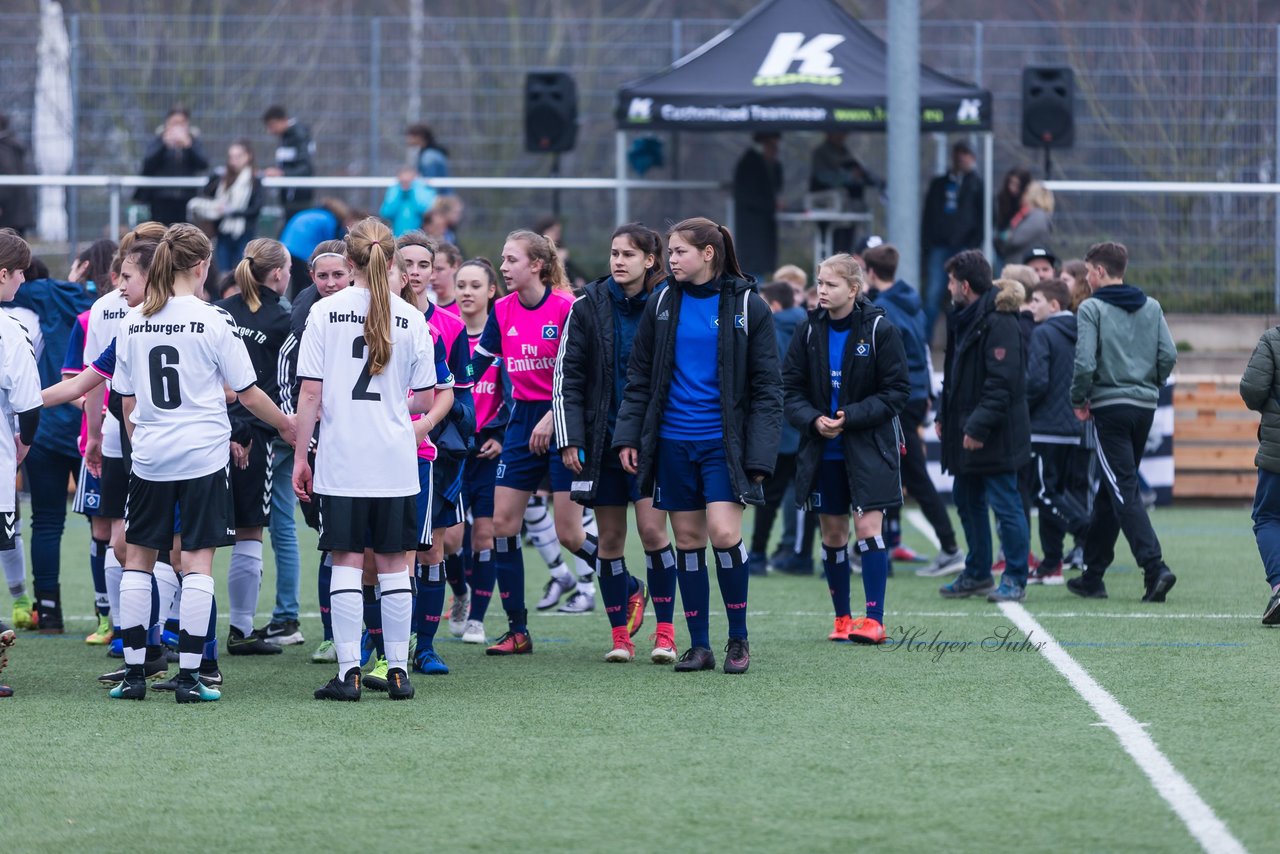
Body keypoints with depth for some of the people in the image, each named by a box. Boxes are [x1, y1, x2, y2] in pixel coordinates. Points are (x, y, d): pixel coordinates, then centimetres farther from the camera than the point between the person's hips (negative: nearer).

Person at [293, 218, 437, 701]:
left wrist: (300, 456, 1)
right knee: (393, 565, 7)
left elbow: (310, 393, -5)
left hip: (341, 459, -1)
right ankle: (398, 670, 9)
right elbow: (427, 398, 3)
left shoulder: (324, 313, -4)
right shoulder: (410, 318, 0)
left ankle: (348, 671, -2)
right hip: (395, 461, 1)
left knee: (346, 562, 1)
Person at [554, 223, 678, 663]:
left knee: (652, 530, -11)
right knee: (610, 539, 4)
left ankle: (665, 633, -2)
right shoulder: (588, 308, 2)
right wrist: (569, 440, -7)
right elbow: (567, 377, 1)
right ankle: (620, 636, 13)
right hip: (602, 440, 2)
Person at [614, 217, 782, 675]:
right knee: (687, 539, 5)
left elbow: (767, 387, -2)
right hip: (673, 442, 4)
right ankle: (699, 645, 13)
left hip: (723, 442, -4)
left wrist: (759, 455, -9)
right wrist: (628, 436, 3)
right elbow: (639, 378, 12)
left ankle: (738, 637, 2)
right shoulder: (662, 305, 7)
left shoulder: (746, 306, -2)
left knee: (724, 533, -14)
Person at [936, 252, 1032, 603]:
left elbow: (1002, 381, -22)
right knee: (967, 501, 16)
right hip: (965, 428, 10)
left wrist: (979, 425, -24)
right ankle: (977, 574, 27)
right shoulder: (965, 319, 14)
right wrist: (944, 415, 13)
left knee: (1005, 504, -5)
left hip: (996, 435, -10)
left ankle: (1015, 580, 1)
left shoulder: (998, 323, -17)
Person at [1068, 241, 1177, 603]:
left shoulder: (1092, 309, -7)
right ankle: (1092, 575, 21)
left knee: (1124, 491, -8)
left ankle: (1154, 566, -23)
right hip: (1145, 407, 6)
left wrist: (1079, 400, 0)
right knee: (1110, 491, 15)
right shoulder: (1151, 307, 10)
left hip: (1110, 407, -6)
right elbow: (1168, 355, 2)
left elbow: (1085, 363, -15)